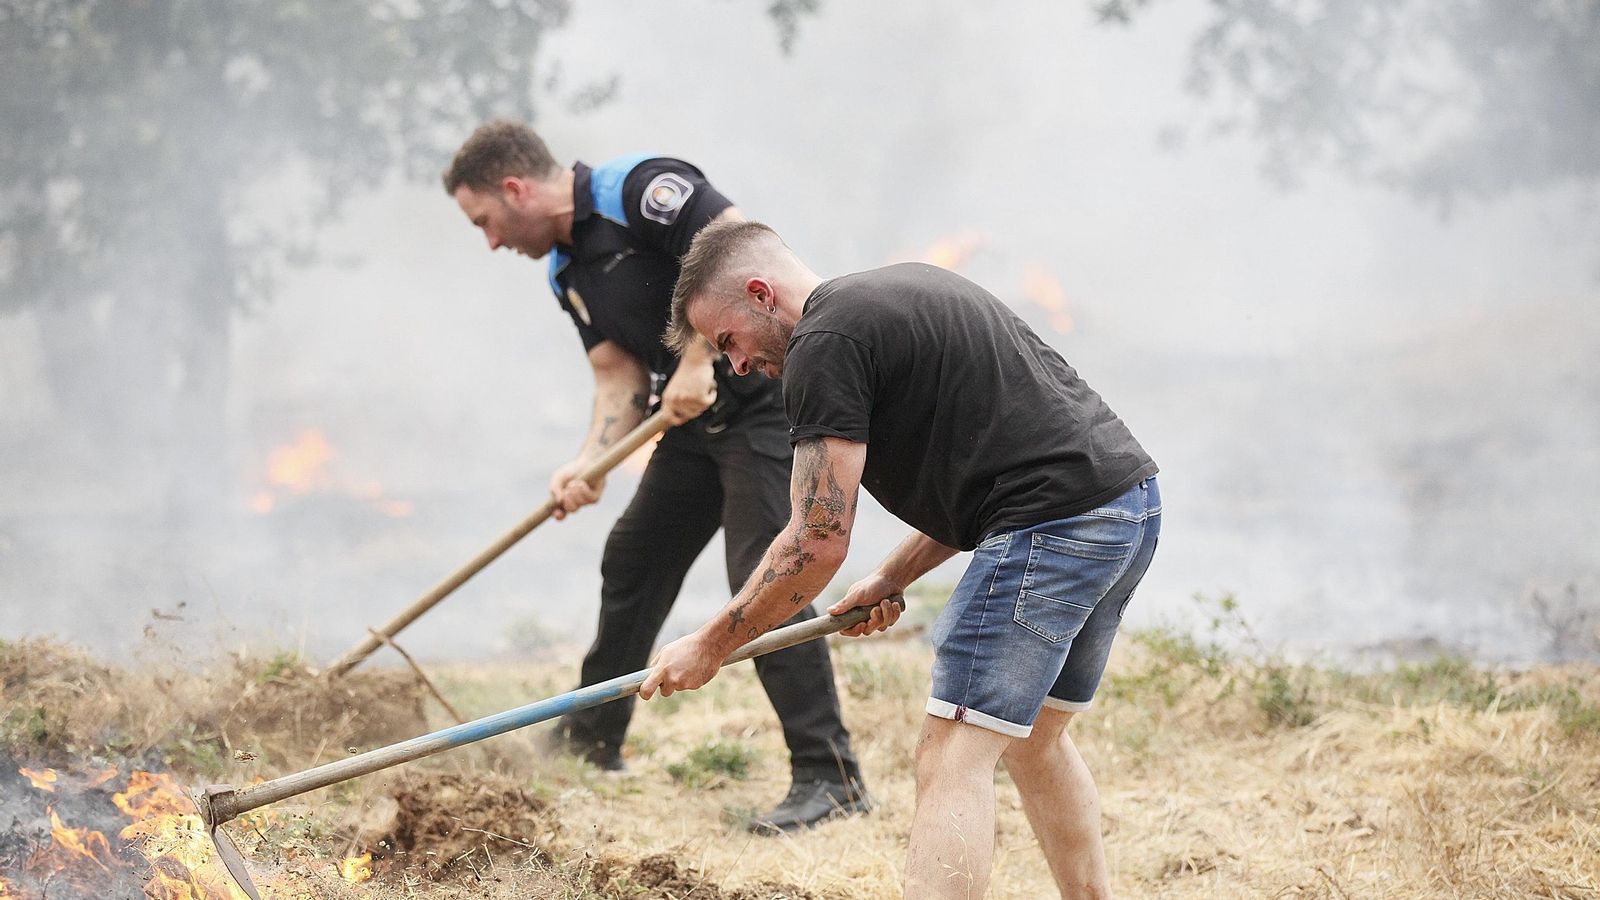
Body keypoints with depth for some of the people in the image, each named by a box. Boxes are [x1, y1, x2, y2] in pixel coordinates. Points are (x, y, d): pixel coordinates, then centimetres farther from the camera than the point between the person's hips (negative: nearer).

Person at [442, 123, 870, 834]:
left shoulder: (638, 190, -17)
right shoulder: (568, 273, 12)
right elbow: (620, 377, 7)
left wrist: (698, 360, -28)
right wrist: (590, 462, -10)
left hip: (769, 397, -10)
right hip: (697, 419, 10)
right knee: (631, 563, 18)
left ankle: (830, 779, -13)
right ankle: (591, 738, 35)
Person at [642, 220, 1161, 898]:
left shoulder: (824, 344, -7)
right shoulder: (907, 290, 22)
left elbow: (818, 543, -9)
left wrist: (710, 646, 1)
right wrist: (893, 577, 22)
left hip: (1055, 523, -10)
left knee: (953, 759, -11)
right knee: (1031, 737, 23)